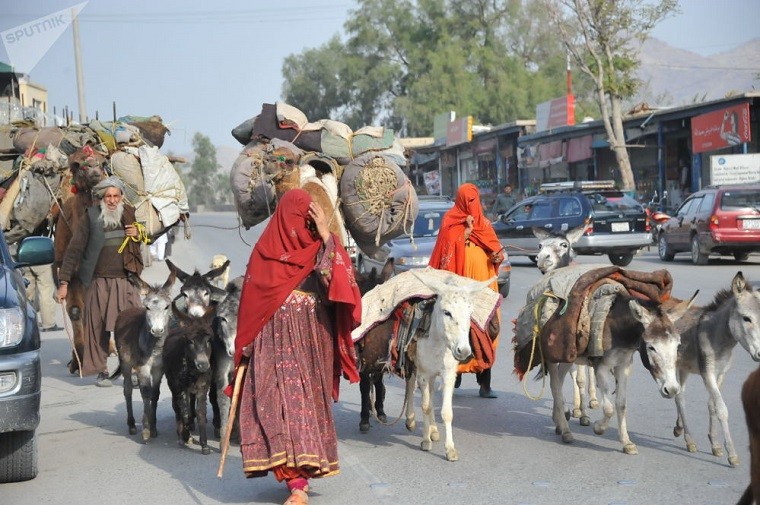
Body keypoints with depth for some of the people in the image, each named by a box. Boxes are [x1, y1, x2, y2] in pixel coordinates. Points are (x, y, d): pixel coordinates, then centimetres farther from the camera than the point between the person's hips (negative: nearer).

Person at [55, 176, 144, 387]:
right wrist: (64, 282, -7)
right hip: (98, 282, -2)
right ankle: (101, 371, 12)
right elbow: (74, 249, -2)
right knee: (98, 328, 1)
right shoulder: (90, 218, -1)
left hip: (126, 282, 2)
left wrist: (139, 234, 1)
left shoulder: (131, 214, 8)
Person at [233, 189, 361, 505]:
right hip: (276, 340, -1)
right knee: (285, 399, -8)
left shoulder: (321, 247, 6)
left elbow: (340, 279, -11)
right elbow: (252, 298, 5)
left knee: (310, 401, 0)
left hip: (313, 340, 1)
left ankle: (299, 470, 5)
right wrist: (247, 344, 0)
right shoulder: (266, 250, 4)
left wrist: (326, 236, -16)